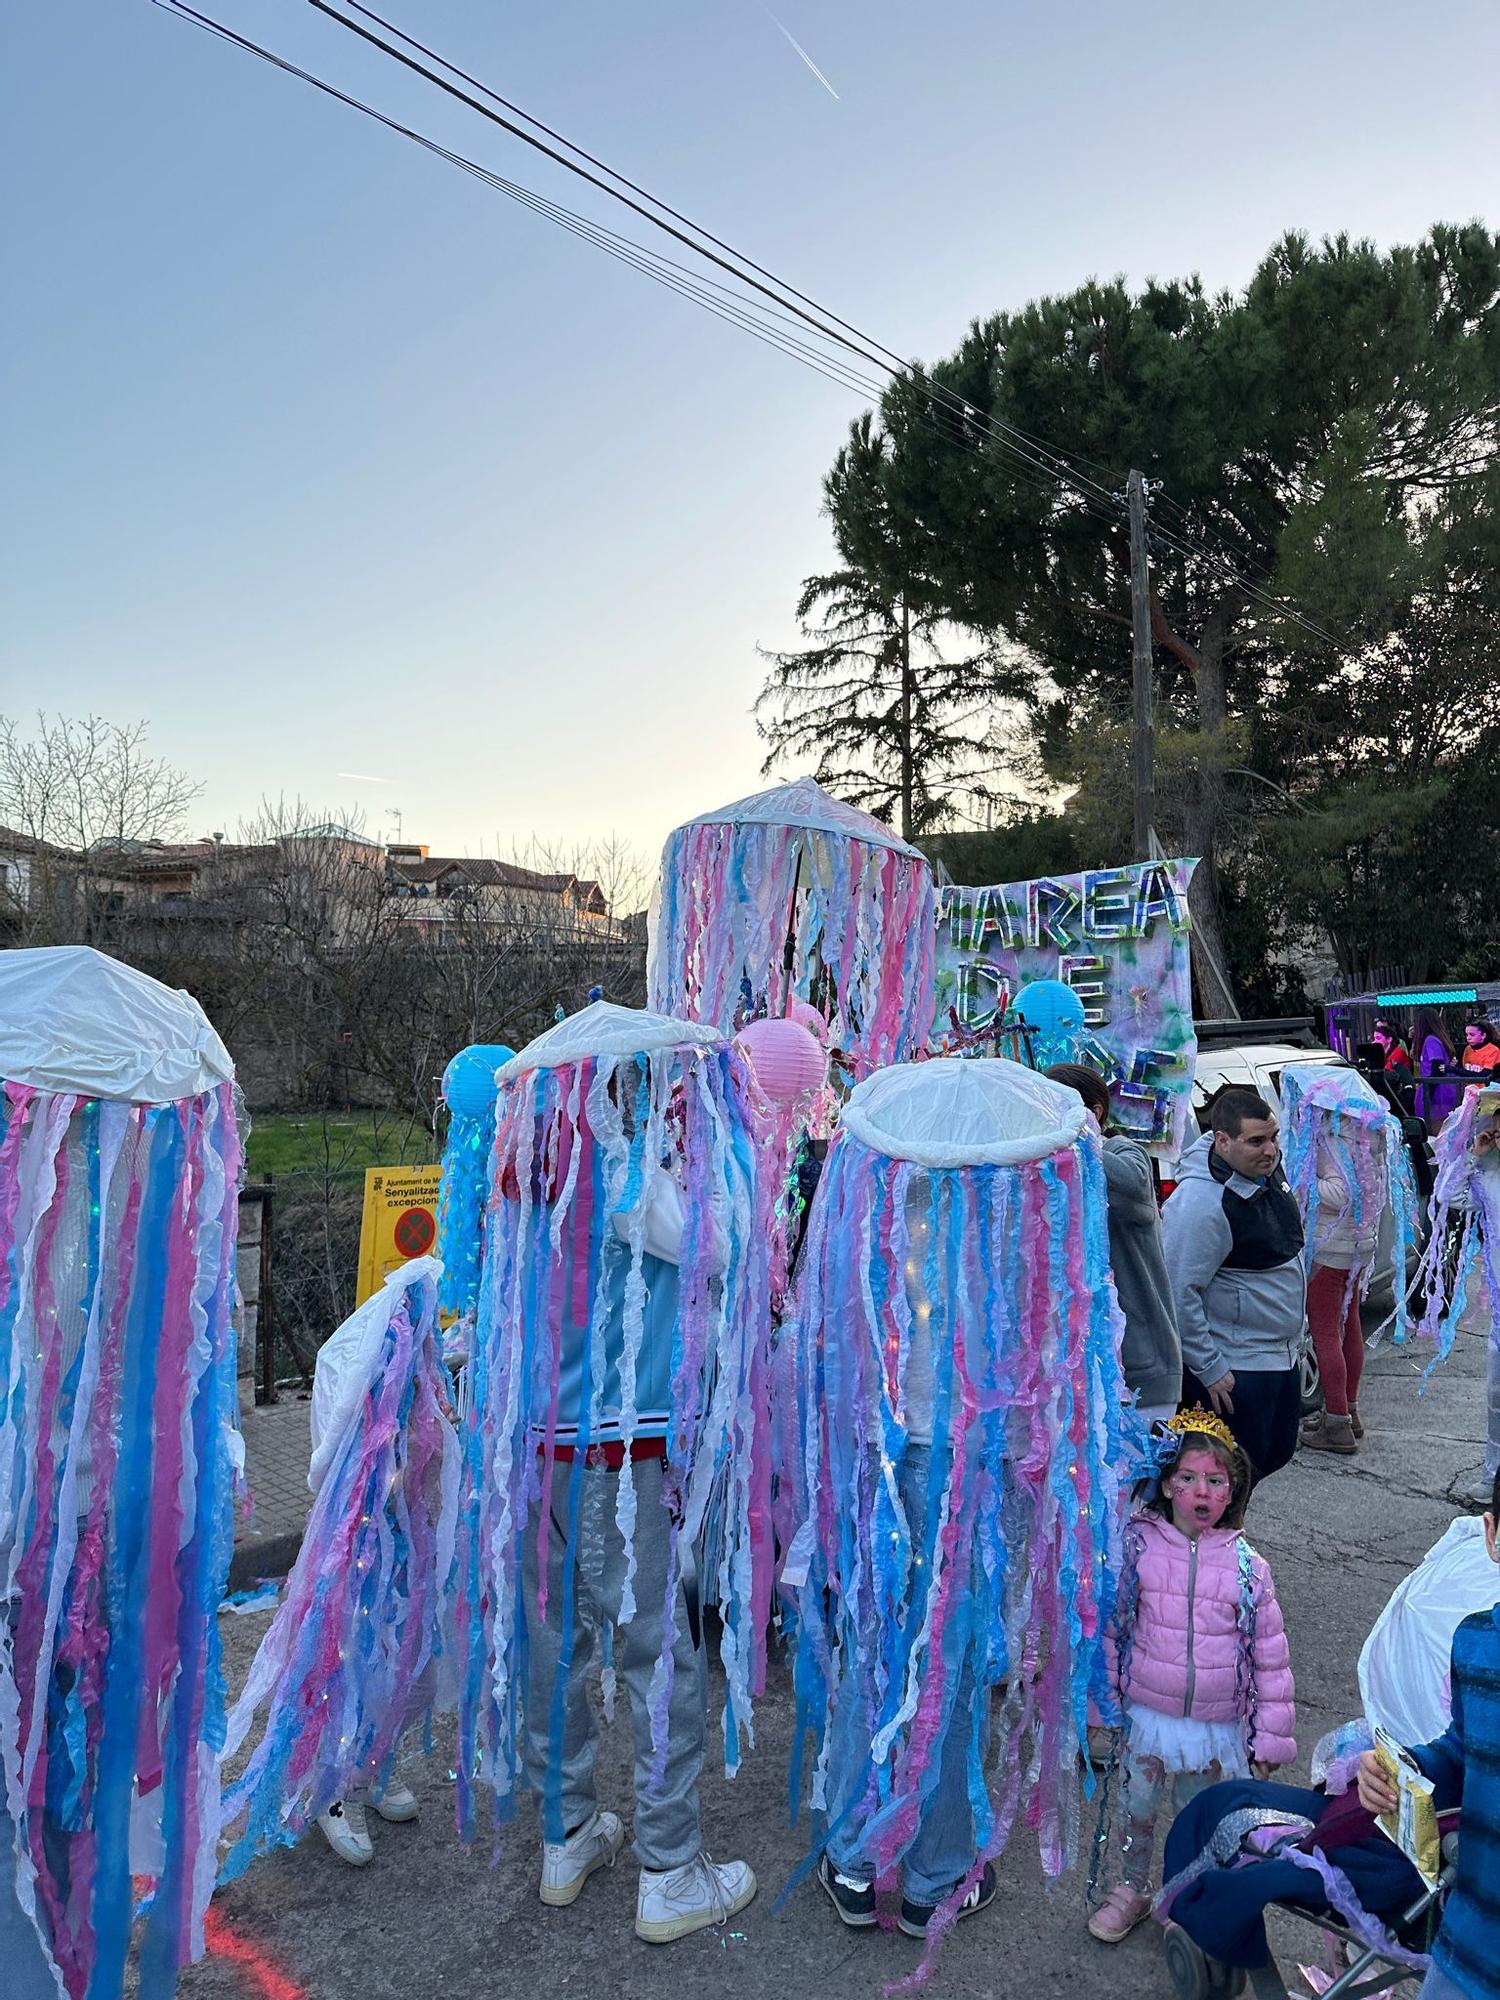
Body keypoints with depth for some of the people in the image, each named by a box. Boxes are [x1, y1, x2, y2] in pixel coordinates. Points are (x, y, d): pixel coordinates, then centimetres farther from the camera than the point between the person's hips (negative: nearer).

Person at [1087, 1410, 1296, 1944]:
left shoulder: (1246, 1565, -8)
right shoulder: (1137, 1547, -10)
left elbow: (1270, 1655, -2)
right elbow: (1109, 1625, 0)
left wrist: (1268, 1739, 0)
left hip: (1218, 1726, 0)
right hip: (1146, 1715, 0)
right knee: (1136, 1810, 17)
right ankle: (1132, 1889, 41)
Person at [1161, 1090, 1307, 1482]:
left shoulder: (1267, 1167, 0)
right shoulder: (1202, 1203, -28)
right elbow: (1179, 1295, -26)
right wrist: (1209, 1370, -21)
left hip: (1281, 1354, 9)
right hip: (1235, 1369, -9)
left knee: (1277, 1451, 21)